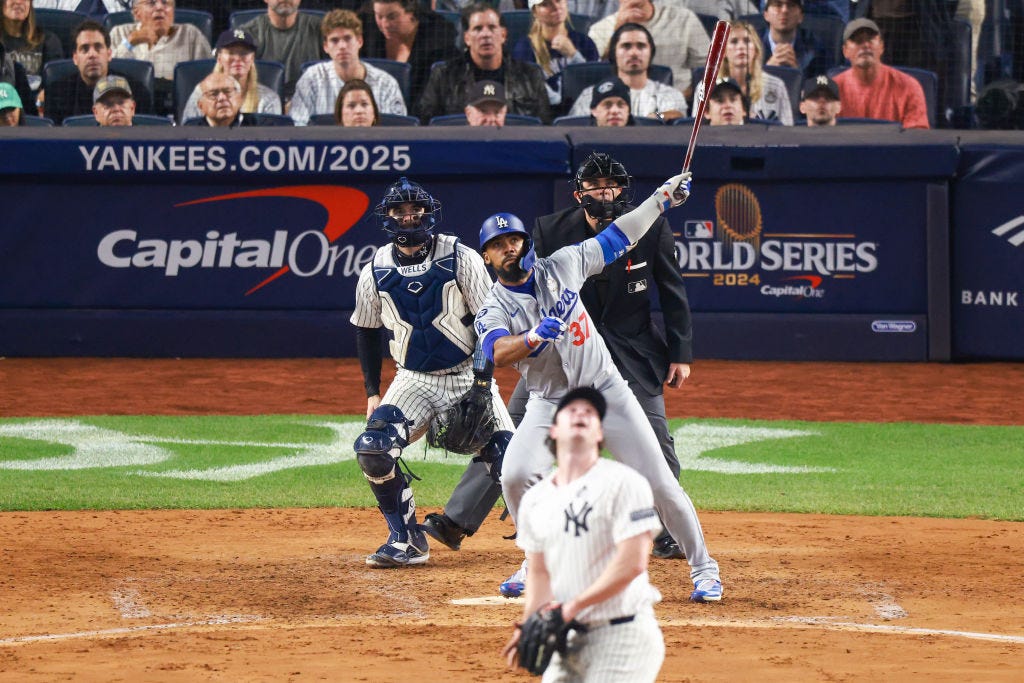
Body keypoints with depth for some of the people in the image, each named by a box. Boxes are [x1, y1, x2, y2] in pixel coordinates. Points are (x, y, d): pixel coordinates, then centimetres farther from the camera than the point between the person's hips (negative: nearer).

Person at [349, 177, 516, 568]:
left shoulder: (460, 259, -11)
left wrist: (483, 381, -16)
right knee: (372, 449, -21)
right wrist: (372, 392, 7)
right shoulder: (375, 272, -3)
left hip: (467, 374, -1)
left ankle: (452, 522, -6)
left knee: (503, 453, -21)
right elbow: (366, 331, 12)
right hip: (414, 381, 1)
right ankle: (406, 542, -9)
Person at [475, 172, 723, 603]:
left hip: (607, 391, 1)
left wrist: (660, 201, 7)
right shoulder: (494, 309, -8)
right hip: (550, 404, -1)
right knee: (516, 476, -22)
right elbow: (497, 352, -30)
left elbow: (616, 238, 11)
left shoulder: (559, 267, 0)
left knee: (658, 482, -3)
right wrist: (534, 337, -48)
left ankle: (703, 569, 10)